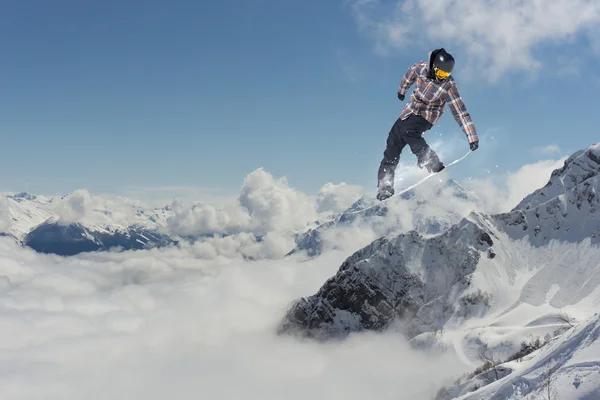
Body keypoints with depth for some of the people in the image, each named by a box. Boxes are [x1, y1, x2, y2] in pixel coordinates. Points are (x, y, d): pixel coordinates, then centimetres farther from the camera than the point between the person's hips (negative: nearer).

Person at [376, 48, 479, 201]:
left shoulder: (448, 86, -23)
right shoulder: (421, 68, -13)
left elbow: (460, 112, -23)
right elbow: (410, 73, 13)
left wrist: (472, 137, -26)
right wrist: (402, 89, 30)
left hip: (426, 117, -5)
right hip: (409, 112, 5)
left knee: (407, 131, -35)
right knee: (392, 148, -1)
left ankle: (433, 165, -30)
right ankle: (385, 188, 6)